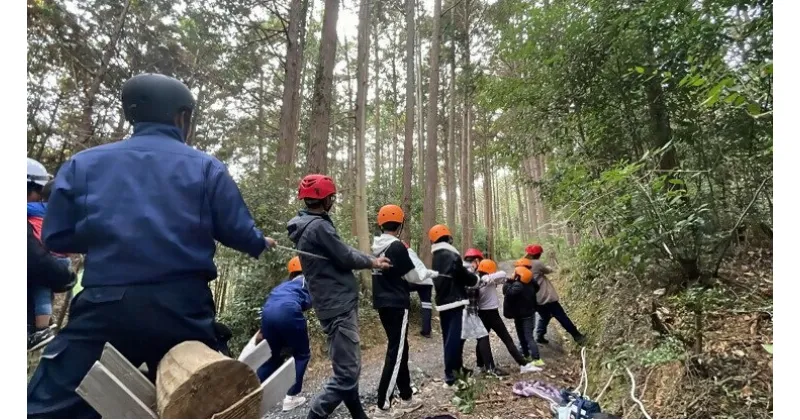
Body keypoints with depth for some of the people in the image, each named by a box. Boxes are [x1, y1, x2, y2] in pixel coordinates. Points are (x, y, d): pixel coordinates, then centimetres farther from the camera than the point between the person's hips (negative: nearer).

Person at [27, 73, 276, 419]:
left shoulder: (83, 163, 7)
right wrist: (260, 244, 22)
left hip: (105, 306, 1)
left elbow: (56, 237, 9)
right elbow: (238, 232, -1)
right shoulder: (206, 167, 1)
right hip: (184, 307, 0)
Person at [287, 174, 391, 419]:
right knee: (346, 373, -5)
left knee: (348, 367, 20)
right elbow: (346, 258, -14)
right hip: (338, 307, -11)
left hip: (337, 304, 11)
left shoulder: (309, 224, 13)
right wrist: (372, 262, 4)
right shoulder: (318, 226, -18)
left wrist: (372, 259, 10)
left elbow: (342, 251, 16)